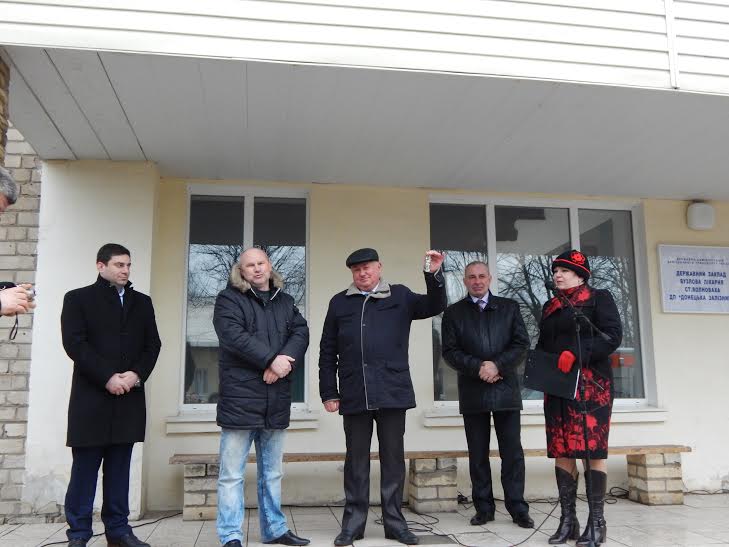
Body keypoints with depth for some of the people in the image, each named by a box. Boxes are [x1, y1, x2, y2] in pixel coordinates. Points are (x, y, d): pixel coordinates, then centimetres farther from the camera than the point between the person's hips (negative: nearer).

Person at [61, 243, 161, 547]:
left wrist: (137, 374, -8)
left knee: (119, 468, 8)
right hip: (91, 397, -3)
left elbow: (152, 344, 9)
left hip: (129, 398, 3)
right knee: (85, 468, 1)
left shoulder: (142, 302, 15)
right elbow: (74, 343, -7)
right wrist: (107, 377, -14)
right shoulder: (78, 298, 4)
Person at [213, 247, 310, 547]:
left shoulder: (285, 301, 16)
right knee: (232, 474, -1)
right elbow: (233, 335, -15)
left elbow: (301, 333, 3)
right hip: (240, 397, -5)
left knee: (272, 472, 15)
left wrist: (283, 360, -16)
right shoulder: (229, 299, 0)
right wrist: (272, 360, -19)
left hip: (276, 400, 5)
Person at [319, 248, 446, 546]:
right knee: (356, 459, 8)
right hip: (354, 395, 0)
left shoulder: (400, 296, 9)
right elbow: (327, 351, 10)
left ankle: (395, 523, 18)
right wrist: (328, 392, 4)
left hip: (393, 393, 0)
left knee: (393, 458, 7)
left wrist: (434, 275, -16)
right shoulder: (339, 302, 10)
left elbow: (435, 306, 1)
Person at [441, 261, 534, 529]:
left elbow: (521, 343, 2)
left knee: (512, 452, 1)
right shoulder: (454, 313, 8)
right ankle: (484, 507, 15)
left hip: (506, 388, 0)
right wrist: (477, 367, -13)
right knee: (478, 453, 6)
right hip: (472, 391, 0)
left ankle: (518, 508, 9)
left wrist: (497, 365, -13)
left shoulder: (509, 307, 10)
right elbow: (450, 351, 0)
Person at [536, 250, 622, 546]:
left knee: (593, 450, -5)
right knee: (561, 451, 3)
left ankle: (597, 521, 2)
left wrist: (576, 354, -20)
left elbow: (613, 335, -10)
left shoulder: (599, 298, 2)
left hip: (590, 385, -6)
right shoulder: (550, 306, 20)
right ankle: (568, 519, 9)